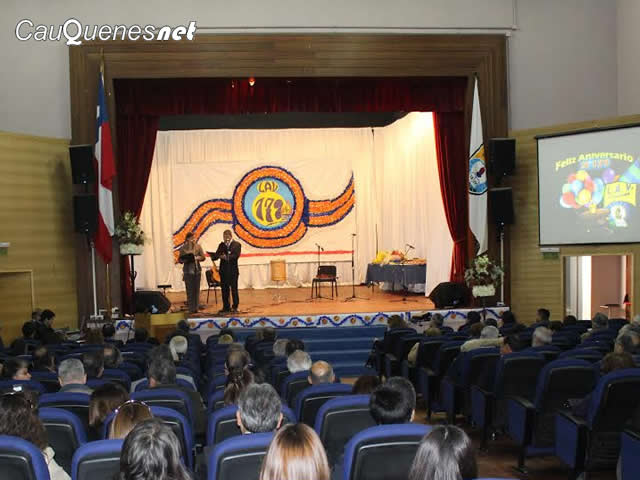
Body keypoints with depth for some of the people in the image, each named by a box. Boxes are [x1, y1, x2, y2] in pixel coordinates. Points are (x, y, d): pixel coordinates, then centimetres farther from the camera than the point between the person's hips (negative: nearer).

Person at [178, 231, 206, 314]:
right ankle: (191, 308, 1)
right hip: (188, 271, -2)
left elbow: (203, 257, 4)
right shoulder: (183, 248, 1)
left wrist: (197, 258, -15)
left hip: (197, 270, 2)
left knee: (196, 289, 3)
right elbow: (179, 259, 5)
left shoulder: (198, 246, 5)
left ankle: (196, 308, 9)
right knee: (189, 290, -3)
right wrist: (184, 260, -16)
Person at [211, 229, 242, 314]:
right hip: (223, 271, 4)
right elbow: (215, 256, 4)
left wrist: (227, 257, -24)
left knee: (234, 289, 0)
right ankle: (226, 307, 15)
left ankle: (235, 307, 7)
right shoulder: (221, 245, 12)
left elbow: (236, 255, -13)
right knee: (224, 290, 7)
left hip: (233, 271, -4)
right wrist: (220, 256, -19)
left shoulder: (237, 244, 1)